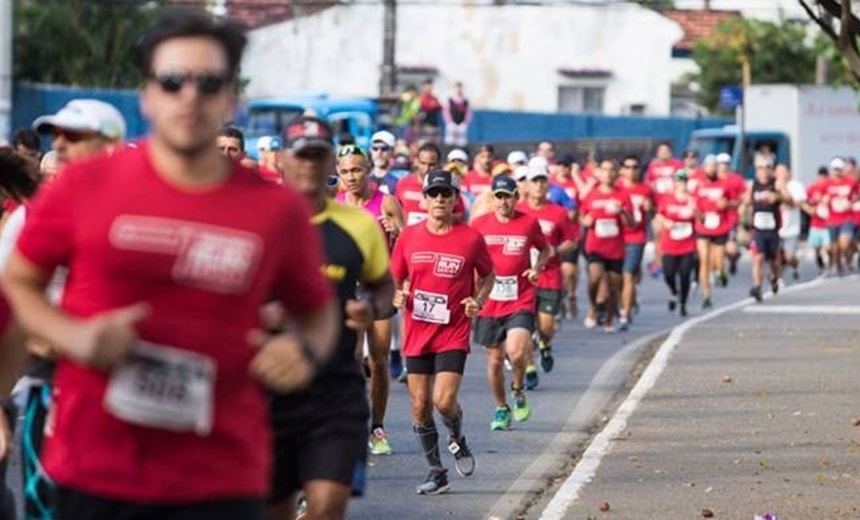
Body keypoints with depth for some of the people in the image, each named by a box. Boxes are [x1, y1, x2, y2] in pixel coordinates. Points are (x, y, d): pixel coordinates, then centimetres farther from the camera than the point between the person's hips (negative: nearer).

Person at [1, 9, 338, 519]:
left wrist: (306, 351, -6)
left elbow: (317, 309, 17)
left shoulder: (277, 208, 1)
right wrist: (73, 336, -9)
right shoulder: (86, 187, -2)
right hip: (93, 470, 0)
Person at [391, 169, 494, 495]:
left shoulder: (471, 239, -3)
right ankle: (437, 473, 18)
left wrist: (479, 300, -6)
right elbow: (394, 279, 13)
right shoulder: (408, 238, 2)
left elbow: (488, 274, 12)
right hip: (417, 333, 3)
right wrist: (396, 296, -9)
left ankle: (456, 439, 19)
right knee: (420, 407, 4)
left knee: (444, 401, -16)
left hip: (453, 334, -3)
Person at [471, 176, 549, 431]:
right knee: (495, 360, 8)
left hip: (520, 302, -2)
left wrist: (537, 268, -3)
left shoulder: (529, 223, 1)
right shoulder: (479, 225, 2)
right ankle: (501, 409, 27)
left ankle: (519, 389, 9)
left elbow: (545, 249, 17)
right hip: (489, 303, 2)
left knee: (516, 352, -21)